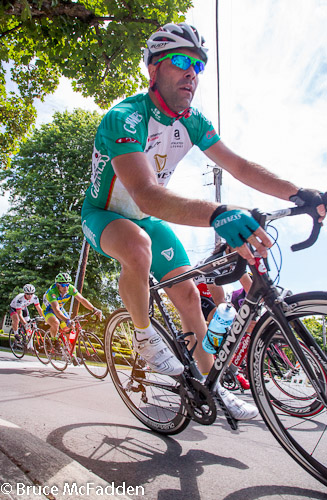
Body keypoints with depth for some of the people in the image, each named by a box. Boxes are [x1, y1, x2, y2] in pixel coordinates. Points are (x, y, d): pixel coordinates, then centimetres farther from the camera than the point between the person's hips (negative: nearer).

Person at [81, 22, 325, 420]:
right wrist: (216, 214, -60)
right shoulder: (125, 117, -29)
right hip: (104, 215, -5)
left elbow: (238, 166, -8)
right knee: (138, 245, -41)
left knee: (188, 295, -1)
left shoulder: (191, 121, -6)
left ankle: (212, 387, 19)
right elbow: (146, 195, -44)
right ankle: (144, 336, -11)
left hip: (147, 218, 6)